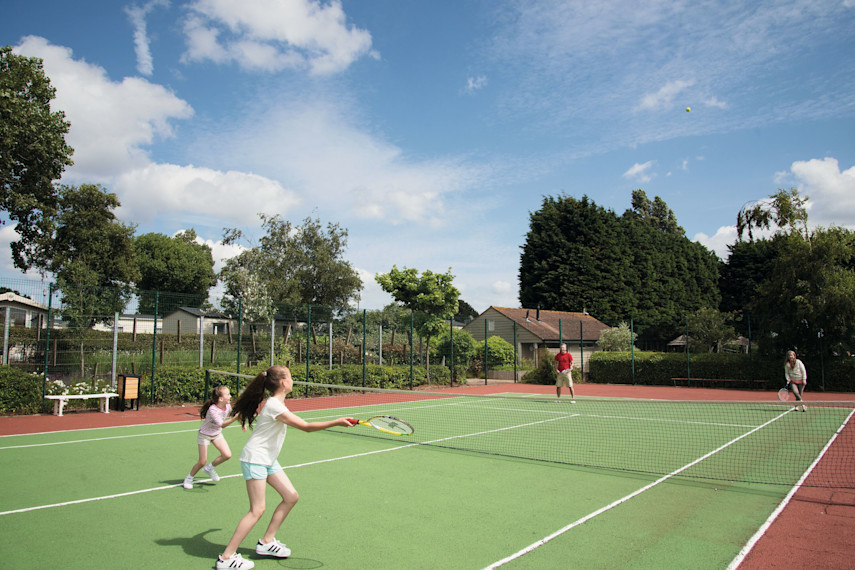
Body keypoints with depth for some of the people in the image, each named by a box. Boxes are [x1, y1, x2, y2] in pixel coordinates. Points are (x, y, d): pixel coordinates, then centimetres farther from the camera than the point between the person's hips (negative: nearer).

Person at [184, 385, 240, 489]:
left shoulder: (228, 406, -12)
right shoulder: (212, 409, -32)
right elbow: (222, 424, -39)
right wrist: (235, 417, -51)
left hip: (217, 434, 6)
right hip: (204, 435, -6)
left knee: (227, 455, -10)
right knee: (202, 462, -5)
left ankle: (210, 468, 16)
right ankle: (189, 478, 24)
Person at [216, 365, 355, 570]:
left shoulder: (275, 402, 6)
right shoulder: (275, 406, -24)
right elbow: (306, 426, -25)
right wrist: (337, 422, -24)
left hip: (268, 460, 10)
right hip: (255, 459, -10)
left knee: (291, 496, 7)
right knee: (257, 510, -9)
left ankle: (266, 542, 18)